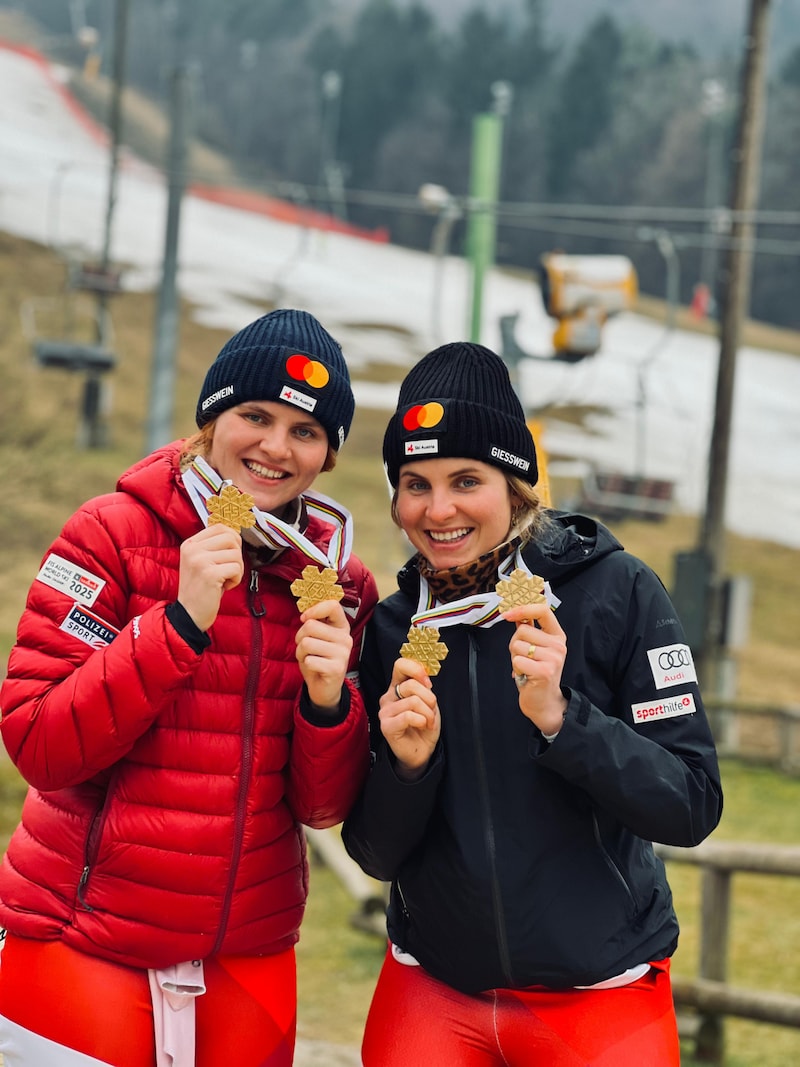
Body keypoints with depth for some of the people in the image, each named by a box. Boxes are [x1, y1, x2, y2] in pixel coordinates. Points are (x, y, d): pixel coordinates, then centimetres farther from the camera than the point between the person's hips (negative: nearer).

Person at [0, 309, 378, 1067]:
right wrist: (181, 622, -22)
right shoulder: (114, 535, -7)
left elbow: (323, 805, 3)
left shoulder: (339, 582, 4)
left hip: (247, 961, 4)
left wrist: (328, 702, -17)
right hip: (84, 947, -3)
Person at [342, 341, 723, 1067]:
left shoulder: (616, 591, -11)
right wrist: (408, 763, -19)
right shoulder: (393, 627, -1)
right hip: (433, 992, 3)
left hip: (602, 996, -2)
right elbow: (375, 854, 0)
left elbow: (693, 808, -14)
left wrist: (557, 713, -26)